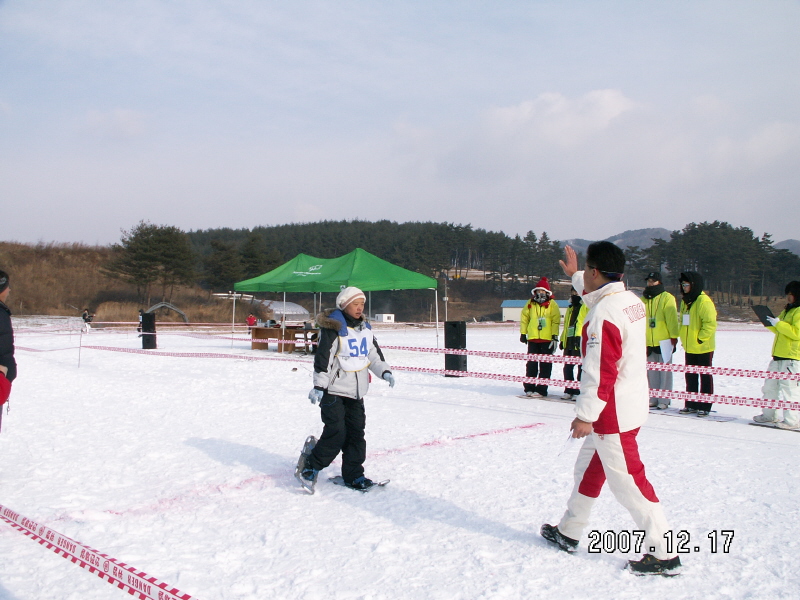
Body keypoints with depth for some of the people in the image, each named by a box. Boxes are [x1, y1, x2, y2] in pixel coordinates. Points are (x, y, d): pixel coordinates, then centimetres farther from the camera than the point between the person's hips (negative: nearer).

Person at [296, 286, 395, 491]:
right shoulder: (333, 328, -12)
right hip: (334, 390, -7)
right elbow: (322, 357, -16)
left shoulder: (365, 328, 12)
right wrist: (319, 385, -20)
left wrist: (384, 371, 5)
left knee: (356, 433, 7)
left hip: (356, 391, 7)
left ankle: (353, 475, 16)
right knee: (336, 433, -12)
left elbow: (374, 353, 20)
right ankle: (311, 465, 7)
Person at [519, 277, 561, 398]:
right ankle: (529, 388, 14)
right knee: (531, 364, 7)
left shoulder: (552, 304, 1)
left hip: (547, 339, -3)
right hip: (533, 338, 3)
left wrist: (555, 336, -8)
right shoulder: (530, 303, 10)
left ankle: (541, 389, 6)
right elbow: (524, 318, 15)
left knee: (545, 365, 2)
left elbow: (556, 320, -2)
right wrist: (523, 333, 11)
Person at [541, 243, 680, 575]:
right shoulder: (631, 300, 5)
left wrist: (586, 414, -19)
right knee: (589, 467, 20)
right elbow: (598, 292, 31)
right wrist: (574, 275, 40)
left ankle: (662, 552, 7)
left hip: (613, 411, -10)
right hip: (630, 402, 10)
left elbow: (600, 372, -25)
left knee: (627, 481, -2)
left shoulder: (603, 315, -23)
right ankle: (568, 532, 33)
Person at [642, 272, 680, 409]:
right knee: (651, 372, 9)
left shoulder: (667, 298, -2)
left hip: (664, 341, -5)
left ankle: (664, 400, 3)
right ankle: (653, 399, 15)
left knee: (664, 372, -1)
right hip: (648, 342, 5)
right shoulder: (643, 300, 14)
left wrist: (674, 337, -13)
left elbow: (672, 319, -8)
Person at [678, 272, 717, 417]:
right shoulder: (685, 301, 12)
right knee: (690, 376, 13)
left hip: (703, 347, -8)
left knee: (705, 376, 2)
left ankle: (704, 406, 8)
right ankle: (691, 404, 22)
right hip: (689, 347, 8)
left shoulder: (704, 301, -14)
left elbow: (710, 323, -19)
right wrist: (684, 338, 13)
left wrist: (701, 338, -18)